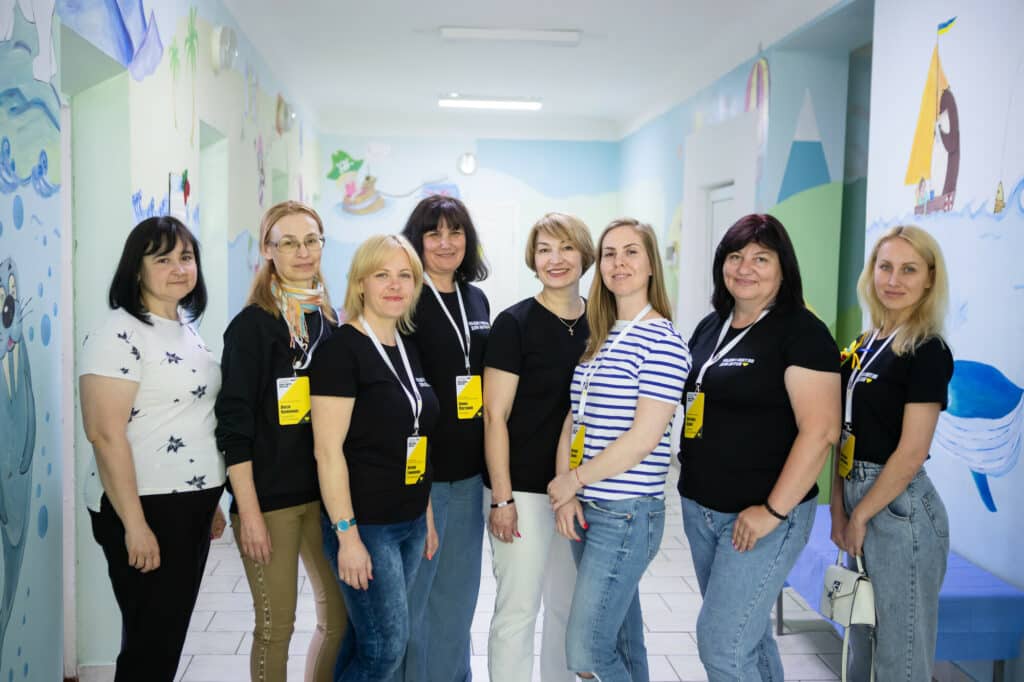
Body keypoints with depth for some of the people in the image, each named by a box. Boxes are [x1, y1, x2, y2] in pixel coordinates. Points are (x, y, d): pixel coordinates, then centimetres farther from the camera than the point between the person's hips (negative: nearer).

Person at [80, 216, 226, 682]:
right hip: (147, 505, -8)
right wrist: (135, 524, -22)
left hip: (191, 503, 8)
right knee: (151, 642, 3)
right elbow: (105, 434, -20)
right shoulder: (117, 335, -15)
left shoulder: (187, 328, 11)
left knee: (172, 634, 16)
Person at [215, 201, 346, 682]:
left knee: (340, 615, 11)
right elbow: (234, 425, -11)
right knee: (276, 625, 3)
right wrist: (249, 512, -15)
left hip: (324, 493, 6)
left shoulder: (328, 320, 10)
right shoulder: (252, 325, -7)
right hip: (269, 497, -6)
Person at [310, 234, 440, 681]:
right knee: (387, 646, -2)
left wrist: (428, 514, 15)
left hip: (410, 522, 7)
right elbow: (328, 450, -17)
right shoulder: (342, 349, -13)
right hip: (364, 524, -7)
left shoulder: (408, 349, 10)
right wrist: (347, 534, -20)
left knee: (368, 642, 14)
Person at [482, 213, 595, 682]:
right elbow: (495, 417, -11)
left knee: (569, 605, 17)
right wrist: (501, 498, -13)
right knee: (518, 608, 3)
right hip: (524, 489, -5)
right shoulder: (515, 324, -10)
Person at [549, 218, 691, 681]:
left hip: (627, 515, -7)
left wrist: (574, 479, -9)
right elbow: (573, 418, 9)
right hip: (586, 509, 7)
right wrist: (567, 494, -4)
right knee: (621, 639, 18)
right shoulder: (597, 338, 10)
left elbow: (643, 439, -17)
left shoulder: (662, 341, -11)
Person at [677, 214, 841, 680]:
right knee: (746, 633, 19)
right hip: (700, 508, 7)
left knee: (721, 645, -5)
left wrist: (773, 511, -20)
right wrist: (689, 476, 12)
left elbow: (820, 431, -20)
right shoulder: (710, 327, 10)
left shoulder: (801, 332, -13)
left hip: (761, 516, -7)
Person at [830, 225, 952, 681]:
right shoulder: (866, 344, 10)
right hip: (860, 499, 8)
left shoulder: (927, 352, -13)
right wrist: (839, 508, 3)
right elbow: (847, 435, 10)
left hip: (899, 506, -7)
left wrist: (860, 516, -11)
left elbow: (911, 453, -18)